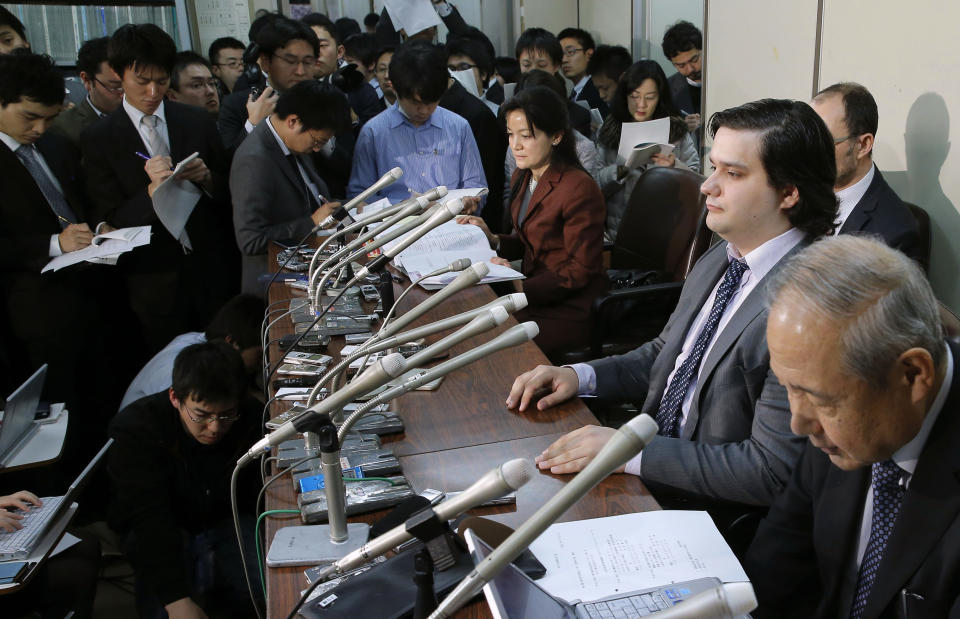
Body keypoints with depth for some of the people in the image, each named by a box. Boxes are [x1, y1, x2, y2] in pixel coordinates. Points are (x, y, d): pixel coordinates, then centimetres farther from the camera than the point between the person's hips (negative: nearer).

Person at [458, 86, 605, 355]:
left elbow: (580, 270, -16)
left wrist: (522, 287, -23)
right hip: (534, 296, 8)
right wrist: (492, 239, -1)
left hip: (570, 310, -8)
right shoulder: (523, 177, 9)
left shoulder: (579, 189, -18)